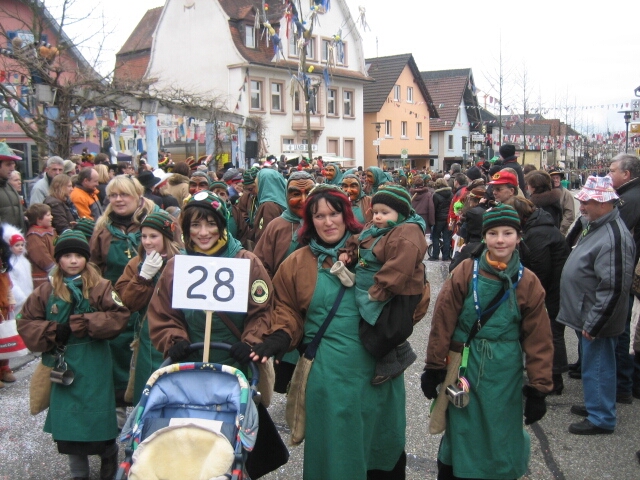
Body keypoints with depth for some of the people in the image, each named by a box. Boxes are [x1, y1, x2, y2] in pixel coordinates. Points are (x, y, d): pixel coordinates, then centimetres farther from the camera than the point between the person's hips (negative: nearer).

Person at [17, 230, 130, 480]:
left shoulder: (101, 287, -3)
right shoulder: (46, 291, 5)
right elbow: (26, 323, 5)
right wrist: (54, 331, -13)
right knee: (67, 421, 8)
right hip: (62, 364, 3)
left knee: (97, 418, 1)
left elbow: (119, 316, -14)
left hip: (93, 364, -3)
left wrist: (78, 324, -19)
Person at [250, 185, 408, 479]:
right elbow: (287, 310, 7)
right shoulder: (297, 263, 2)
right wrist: (280, 337, -11)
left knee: (380, 442, 16)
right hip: (327, 372, -1)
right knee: (334, 448, 9)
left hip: (376, 366, 1)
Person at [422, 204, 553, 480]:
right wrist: (434, 369, -3)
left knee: (500, 437, 10)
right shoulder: (465, 272, -6)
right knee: (462, 432, 10)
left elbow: (538, 341, -1)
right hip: (464, 366, 0)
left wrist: (538, 389, -2)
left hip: (504, 374, 1)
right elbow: (442, 322, -4)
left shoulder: (528, 283, -2)